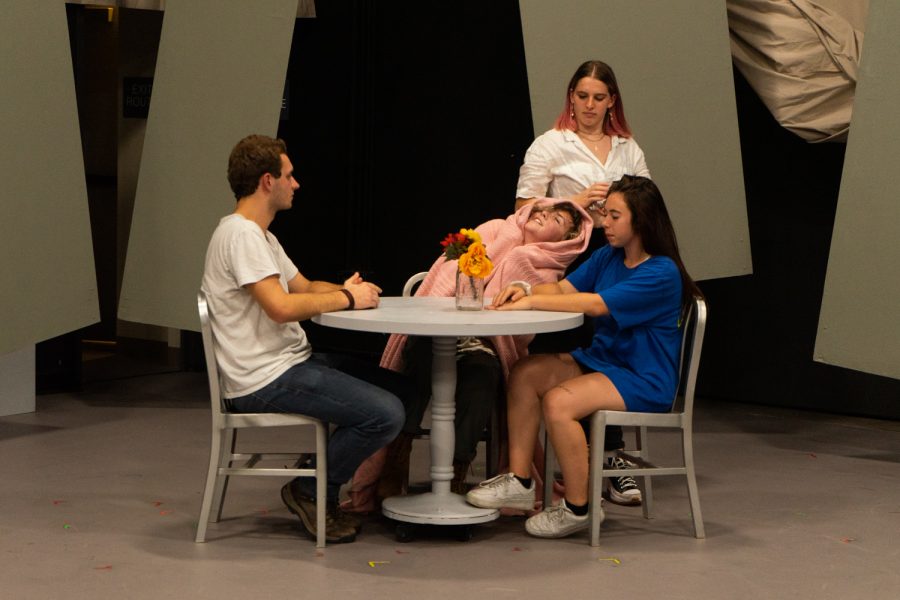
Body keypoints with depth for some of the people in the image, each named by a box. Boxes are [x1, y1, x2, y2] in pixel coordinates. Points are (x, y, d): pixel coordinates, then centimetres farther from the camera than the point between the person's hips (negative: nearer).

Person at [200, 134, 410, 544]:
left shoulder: (258, 234, 19)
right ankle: (310, 492, 0)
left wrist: (342, 290, -1)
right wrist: (346, 299, -13)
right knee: (386, 414, -20)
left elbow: (304, 288, 22)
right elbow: (281, 307, -25)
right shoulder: (240, 234, -16)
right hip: (266, 380, -11)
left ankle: (322, 482, 14)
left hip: (290, 362, 11)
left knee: (397, 387, 11)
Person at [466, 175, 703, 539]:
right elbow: (564, 288, 5)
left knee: (557, 402, -28)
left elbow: (596, 304, -28)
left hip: (646, 382, -9)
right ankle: (519, 482, -5)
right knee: (525, 373, -8)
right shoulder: (607, 257, 10)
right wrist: (526, 289, -17)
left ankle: (577, 508, -15)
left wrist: (533, 302, -27)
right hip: (601, 360, 9)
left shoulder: (662, 273, -19)